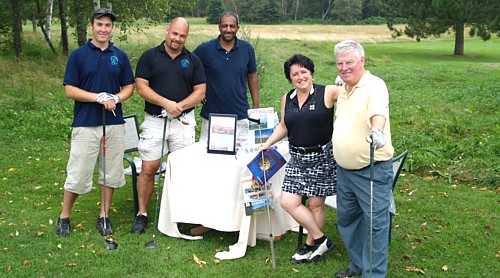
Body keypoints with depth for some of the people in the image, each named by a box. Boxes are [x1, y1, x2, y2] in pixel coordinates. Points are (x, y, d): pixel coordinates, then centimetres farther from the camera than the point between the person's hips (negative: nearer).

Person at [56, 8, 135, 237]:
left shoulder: (120, 56, 7)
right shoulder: (78, 55, -1)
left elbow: (129, 87, 9)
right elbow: (70, 90, -5)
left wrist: (115, 98, -12)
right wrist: (100, 97, -17)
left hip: (114, 123, 3)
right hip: (85, 124, -3)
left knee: (111, 173, 9)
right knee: (78, 174, 1)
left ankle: (104, 216, 22)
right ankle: (64, 217, 19)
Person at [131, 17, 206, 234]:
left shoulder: (193, 61, 7)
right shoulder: (149, 56, 3)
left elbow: (200, 92, 3)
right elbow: (141, 87, -4)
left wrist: (180, 106, -13)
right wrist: (166, 103, -16)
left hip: (184, 121, 1)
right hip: (154, 121, -1)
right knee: (148, 169, -2)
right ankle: (142, 214, 12)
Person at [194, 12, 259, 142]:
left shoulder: (247, 48, 1)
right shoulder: (205, 49, -5)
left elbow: (252, 77, 9)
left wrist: (256, 106, 6)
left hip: (241, 116, 1)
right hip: (212, 115, -1)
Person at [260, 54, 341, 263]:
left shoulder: (327, 93, -7)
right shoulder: (287, 99, 9)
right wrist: (267, 144, 15)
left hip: (322, 157, -5)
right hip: (297, 158, 5)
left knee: (315, 204, 4)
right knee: (288, 202, -2)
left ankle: (311, 245, 26)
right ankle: (321, 240, 15)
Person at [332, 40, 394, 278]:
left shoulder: (374, 85, -15)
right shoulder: (343, 90, 12)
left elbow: (378, 111, -36)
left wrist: (377, 130, -55)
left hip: (371, 170, -9)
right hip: (344, 169, 9)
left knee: (375, 223, -1)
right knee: (346, 219, 18)